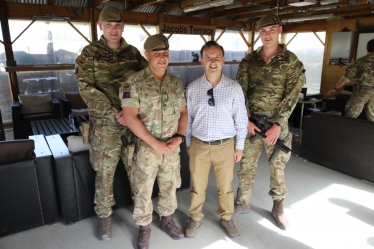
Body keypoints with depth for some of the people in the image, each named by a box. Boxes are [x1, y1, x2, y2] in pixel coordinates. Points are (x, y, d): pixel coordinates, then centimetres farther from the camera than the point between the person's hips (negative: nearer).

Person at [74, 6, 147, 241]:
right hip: (104, 123, -2)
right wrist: (114, 112, -16)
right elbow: (86, 88, -9)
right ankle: (105, 215, 26)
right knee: (105, 172, 7)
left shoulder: (133, 52, 7)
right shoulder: (90, 53, -2)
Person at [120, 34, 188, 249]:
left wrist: (179, 137, -7)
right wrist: (154, 143, -17)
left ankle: (167, 220, 41)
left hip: (172, 146, 4)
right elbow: (130, 117, -16)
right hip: (146, 147, -4)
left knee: (169, 185, 18)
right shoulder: (133, 83, -11)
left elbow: (184, 112, 9)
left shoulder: (176, 83, 4)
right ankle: (144, 228, 32)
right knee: (143, 189, 10)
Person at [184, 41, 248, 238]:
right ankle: (195, 218, 38)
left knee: (225, 186, 17)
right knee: (197, 186, 16)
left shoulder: (234, 88, -8)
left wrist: (240, 146, 1)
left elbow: (241, 119, -2)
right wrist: (188, 143, 8)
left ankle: (226, 218, 40)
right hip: (199, 145, 1)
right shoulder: (192, 88, -5)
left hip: (225, 145, 0)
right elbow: (188, 118, 3)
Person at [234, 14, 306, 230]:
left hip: (277, 122, -2)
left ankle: (278, 207, 30)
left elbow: (292, 95, -8)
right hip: (251, 121, 2)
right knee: (247, 164, 10)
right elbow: (241, 92, 1)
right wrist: (246, 120, -9)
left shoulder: (291, 61, -3)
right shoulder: (249, 61, 3)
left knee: (277, 166, 10)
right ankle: (243, 203, 29)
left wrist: (278, 124, -15)